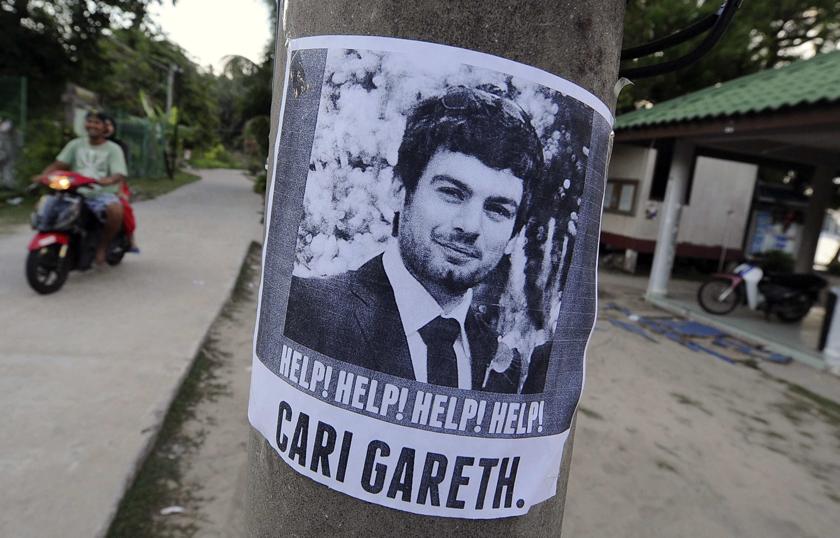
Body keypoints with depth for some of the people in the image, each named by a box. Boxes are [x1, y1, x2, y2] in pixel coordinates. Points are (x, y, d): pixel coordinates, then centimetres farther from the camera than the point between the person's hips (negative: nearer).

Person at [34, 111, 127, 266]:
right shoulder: (76, 144, 15)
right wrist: (43, 175, -11)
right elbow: (58, 164, 9)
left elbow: (119, 175, -11)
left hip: (102, 195, -4)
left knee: (116, 210, -37)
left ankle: (103, 244, -12)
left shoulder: (113, 149, 3)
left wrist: (109, 180, -34)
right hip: (76, 194, 4)